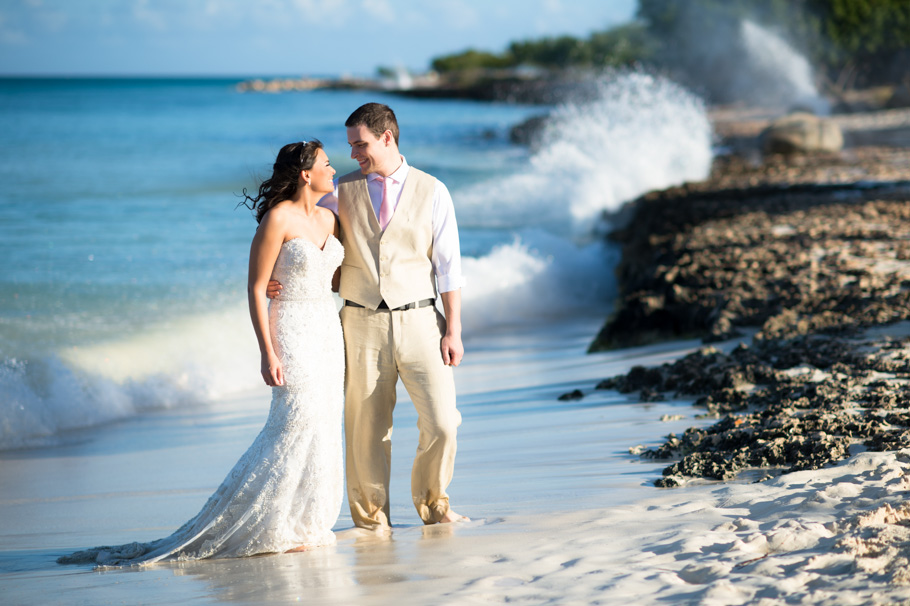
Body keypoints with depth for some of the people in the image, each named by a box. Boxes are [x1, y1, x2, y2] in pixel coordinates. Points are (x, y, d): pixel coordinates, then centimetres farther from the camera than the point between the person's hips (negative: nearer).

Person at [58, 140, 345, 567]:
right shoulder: (277, 219, -13)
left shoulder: (328, 218, 10)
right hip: (291, 333, -8)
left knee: (321, 427, 5)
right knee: (295, 424, -13)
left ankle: (301, 526, 12)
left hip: (328, 330, 8)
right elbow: (256, 288, -14)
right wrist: (267, 353, -18)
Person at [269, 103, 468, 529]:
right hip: (362, 323, 1)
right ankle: (371, 517, 18)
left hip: (418, 321, -1)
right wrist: (279, 277, -15)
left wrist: (453, 329, -3)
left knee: (441, 423, -6)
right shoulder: (343, 191, 6)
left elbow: (448, 266, 2)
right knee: (366, 429, 4)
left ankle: (431, 501, 18)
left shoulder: (431, 192, 2)